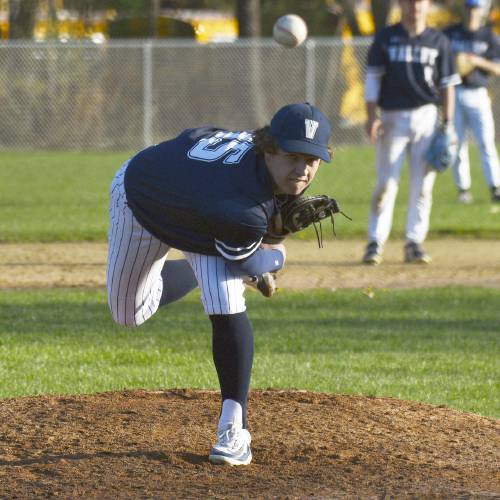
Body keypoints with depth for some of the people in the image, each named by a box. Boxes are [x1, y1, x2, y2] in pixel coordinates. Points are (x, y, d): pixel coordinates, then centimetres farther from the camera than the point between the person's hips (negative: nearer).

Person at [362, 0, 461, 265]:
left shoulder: (438, 41, 8)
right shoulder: (385, 38, 4)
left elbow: (447, 84, 9)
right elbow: (372, 78, 1)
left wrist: (447, 123, 2)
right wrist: (372, 116, -10)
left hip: (426, 118, 2)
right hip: (392, 118, -2)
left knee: (422, 184, 1)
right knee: (386, 184, -5)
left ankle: (414, 243, 8)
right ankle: (375, 243, 0)